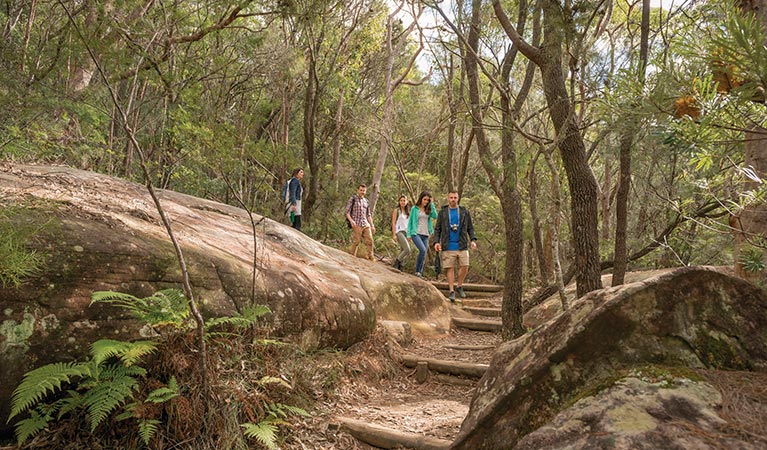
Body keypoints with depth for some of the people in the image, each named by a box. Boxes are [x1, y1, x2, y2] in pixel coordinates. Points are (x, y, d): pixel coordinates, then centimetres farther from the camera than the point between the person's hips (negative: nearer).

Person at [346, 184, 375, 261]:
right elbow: (347, 211, -3)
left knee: (370, 240, -3)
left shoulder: (366, 201, 19)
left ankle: (370, 257, 3)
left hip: (366, 224, 5)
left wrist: (372, 225, 16)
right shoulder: (352, 199, 3)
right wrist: (351, 221, -19)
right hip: (357, 224, -5)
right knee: (356, 242, -5)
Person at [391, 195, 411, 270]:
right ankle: (396, 263, -7)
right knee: (407, 250, -19)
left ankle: (399, 267, 10)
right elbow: (393, 223, -4)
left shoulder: (407, 212, 17)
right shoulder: (396, 210, 1)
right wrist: (394, 235, -12)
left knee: (402, 251, 4)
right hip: (399, 231, -7)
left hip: (406, 232, 7)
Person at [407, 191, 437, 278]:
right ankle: (417, 271, -11)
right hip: (416, 234, -4)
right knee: (423, 250, -23)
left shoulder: (428, 209, 12)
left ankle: (420, 273, 11)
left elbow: (435, 216, -6)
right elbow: (410, 222, 5)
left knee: (424, 255, 2)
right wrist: (409, 234, -2)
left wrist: (431, 204, -3)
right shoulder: (415, 209, 3)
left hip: (426, 235, 4)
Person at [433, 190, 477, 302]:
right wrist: (436, 242, -5)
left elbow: (470, 228, 12)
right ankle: (451, 291, 9)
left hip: (462, 246, 1)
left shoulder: (464, 212, 9)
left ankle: (459, 286, 19)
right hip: (448, 246, -1)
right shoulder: (442, 212, 7)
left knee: (464, 267, -3)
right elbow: (437, 229, 7)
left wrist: (473, 240, -3)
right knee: (450, 268, 0)